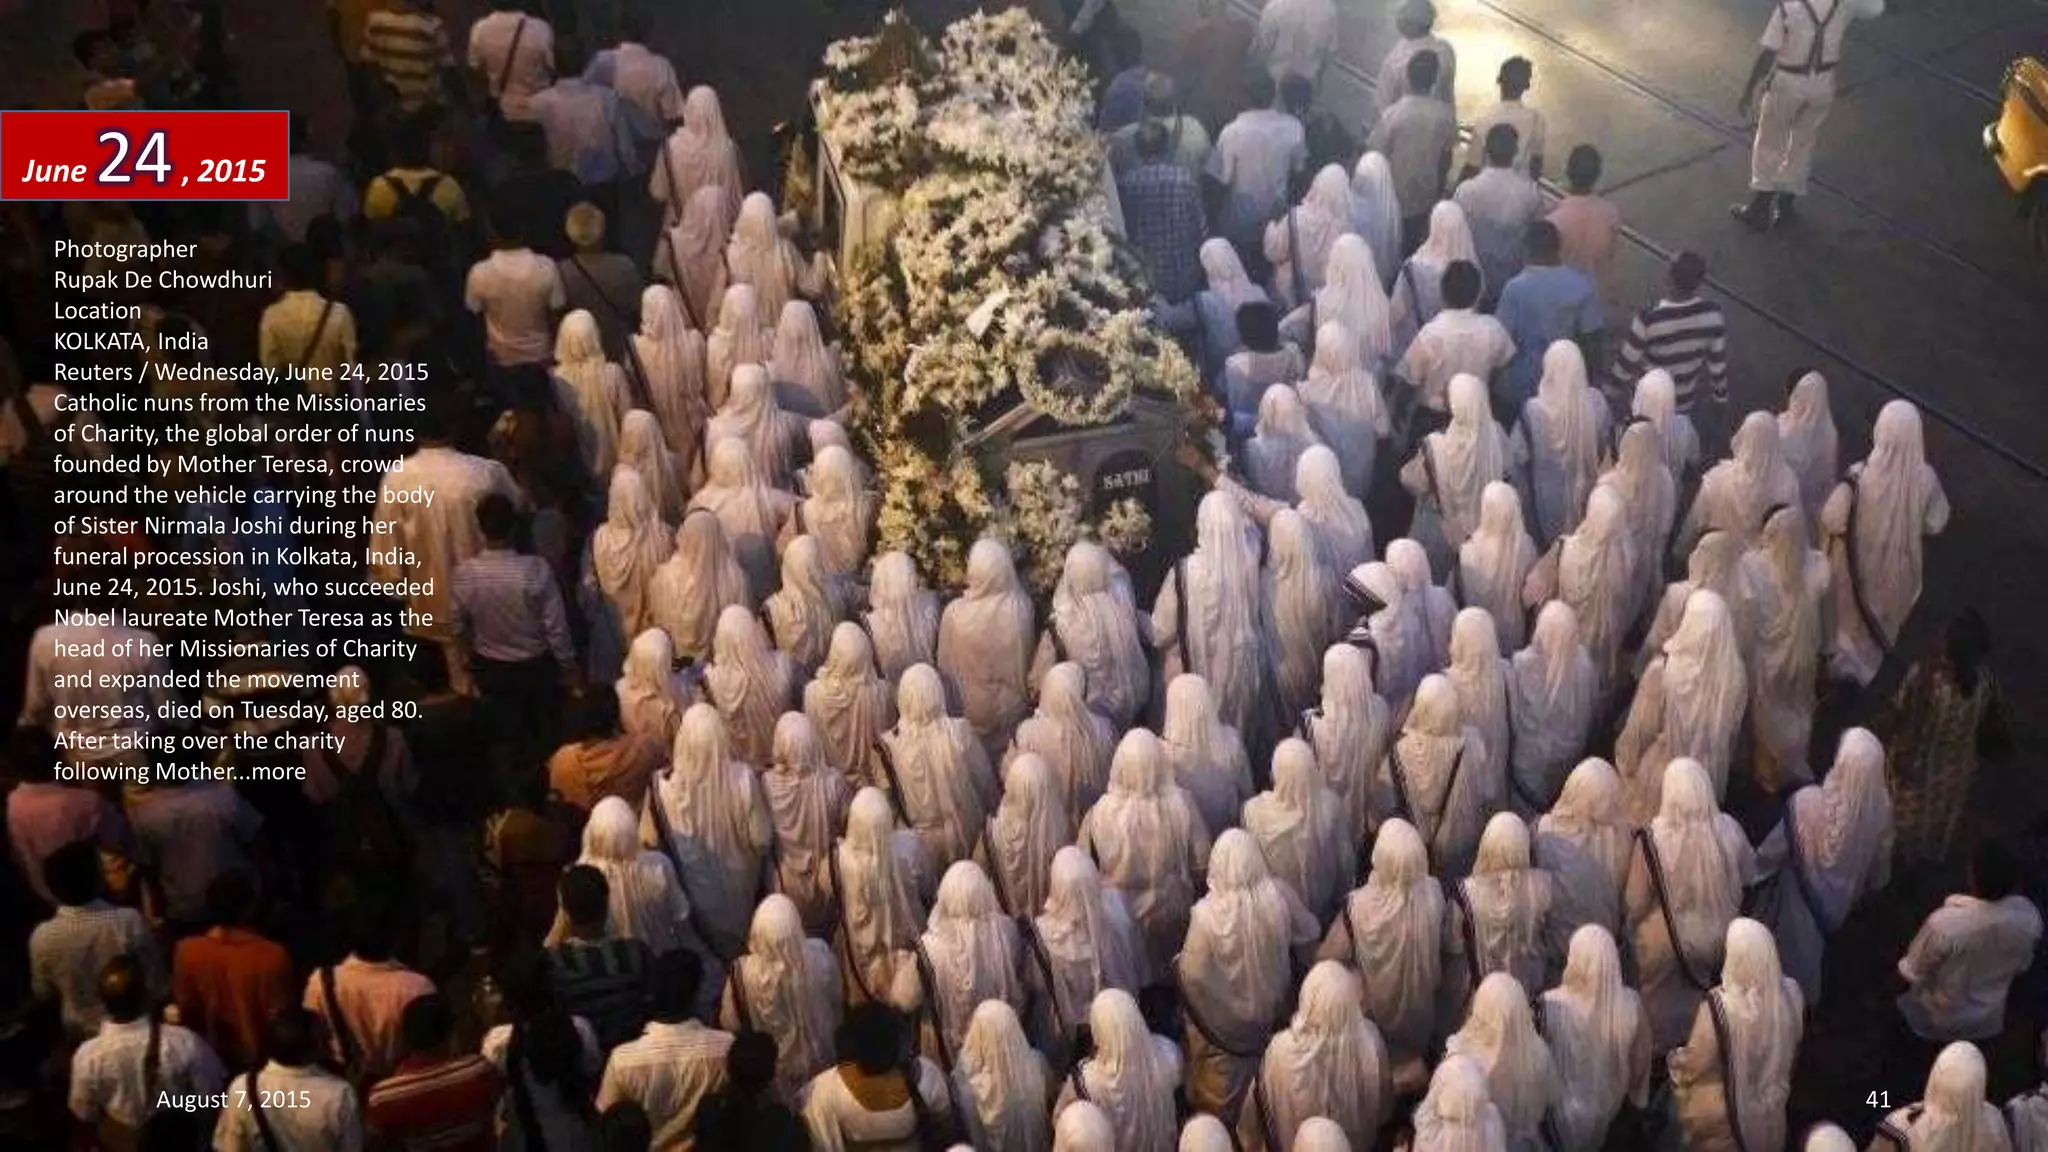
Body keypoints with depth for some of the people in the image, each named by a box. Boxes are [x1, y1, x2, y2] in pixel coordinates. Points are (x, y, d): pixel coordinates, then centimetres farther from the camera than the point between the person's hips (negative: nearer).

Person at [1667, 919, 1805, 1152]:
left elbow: (1693, 1065, -20)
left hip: (1729, 1118, -4)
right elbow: (1798, 1049, 2)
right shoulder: (1791, 994, -18)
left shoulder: (1719, 1006, -34)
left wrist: (1675, 1060, 2)